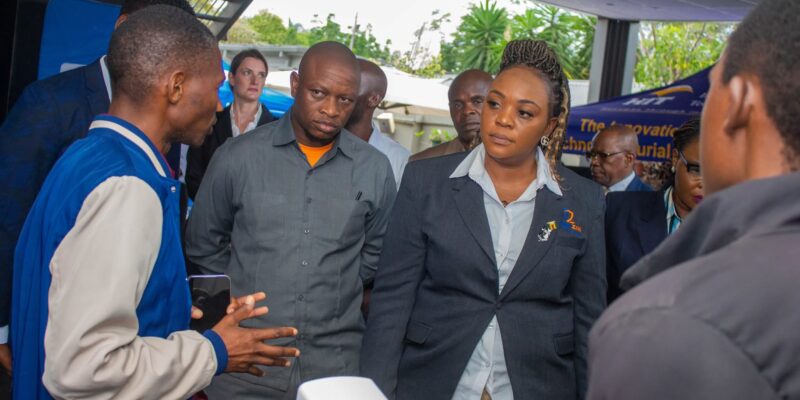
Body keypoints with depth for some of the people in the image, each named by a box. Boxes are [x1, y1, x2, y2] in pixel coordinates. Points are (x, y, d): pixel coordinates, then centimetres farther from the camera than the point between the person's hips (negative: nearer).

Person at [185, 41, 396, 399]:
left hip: (334, 363, 1)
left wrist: (333, 295, 7)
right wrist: (247, 290, 6)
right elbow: (202, 245, 7)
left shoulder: (374, 169, -1)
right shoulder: (237, 156, -4)